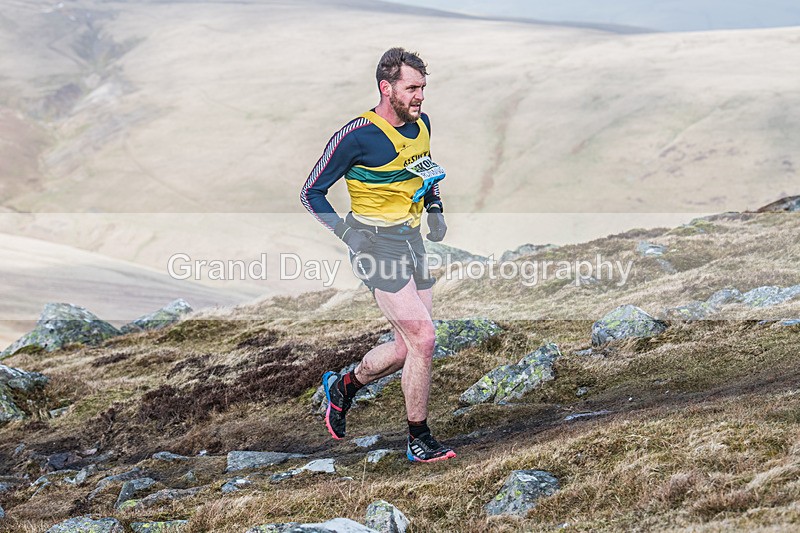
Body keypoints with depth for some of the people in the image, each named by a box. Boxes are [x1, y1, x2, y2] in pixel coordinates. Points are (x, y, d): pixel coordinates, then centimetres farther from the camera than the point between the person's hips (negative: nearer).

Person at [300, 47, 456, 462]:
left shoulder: (421, 124, 7)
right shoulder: (357, 135, -14)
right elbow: (311, 192, -6)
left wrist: (435, 209, 12)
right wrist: (348, 234, -13)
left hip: (411, 241, 8)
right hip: (376, 242, -8)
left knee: (409, 348, 9)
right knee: (422, 338, -14)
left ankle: (343, 387, 34)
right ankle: (419, 440, 0)